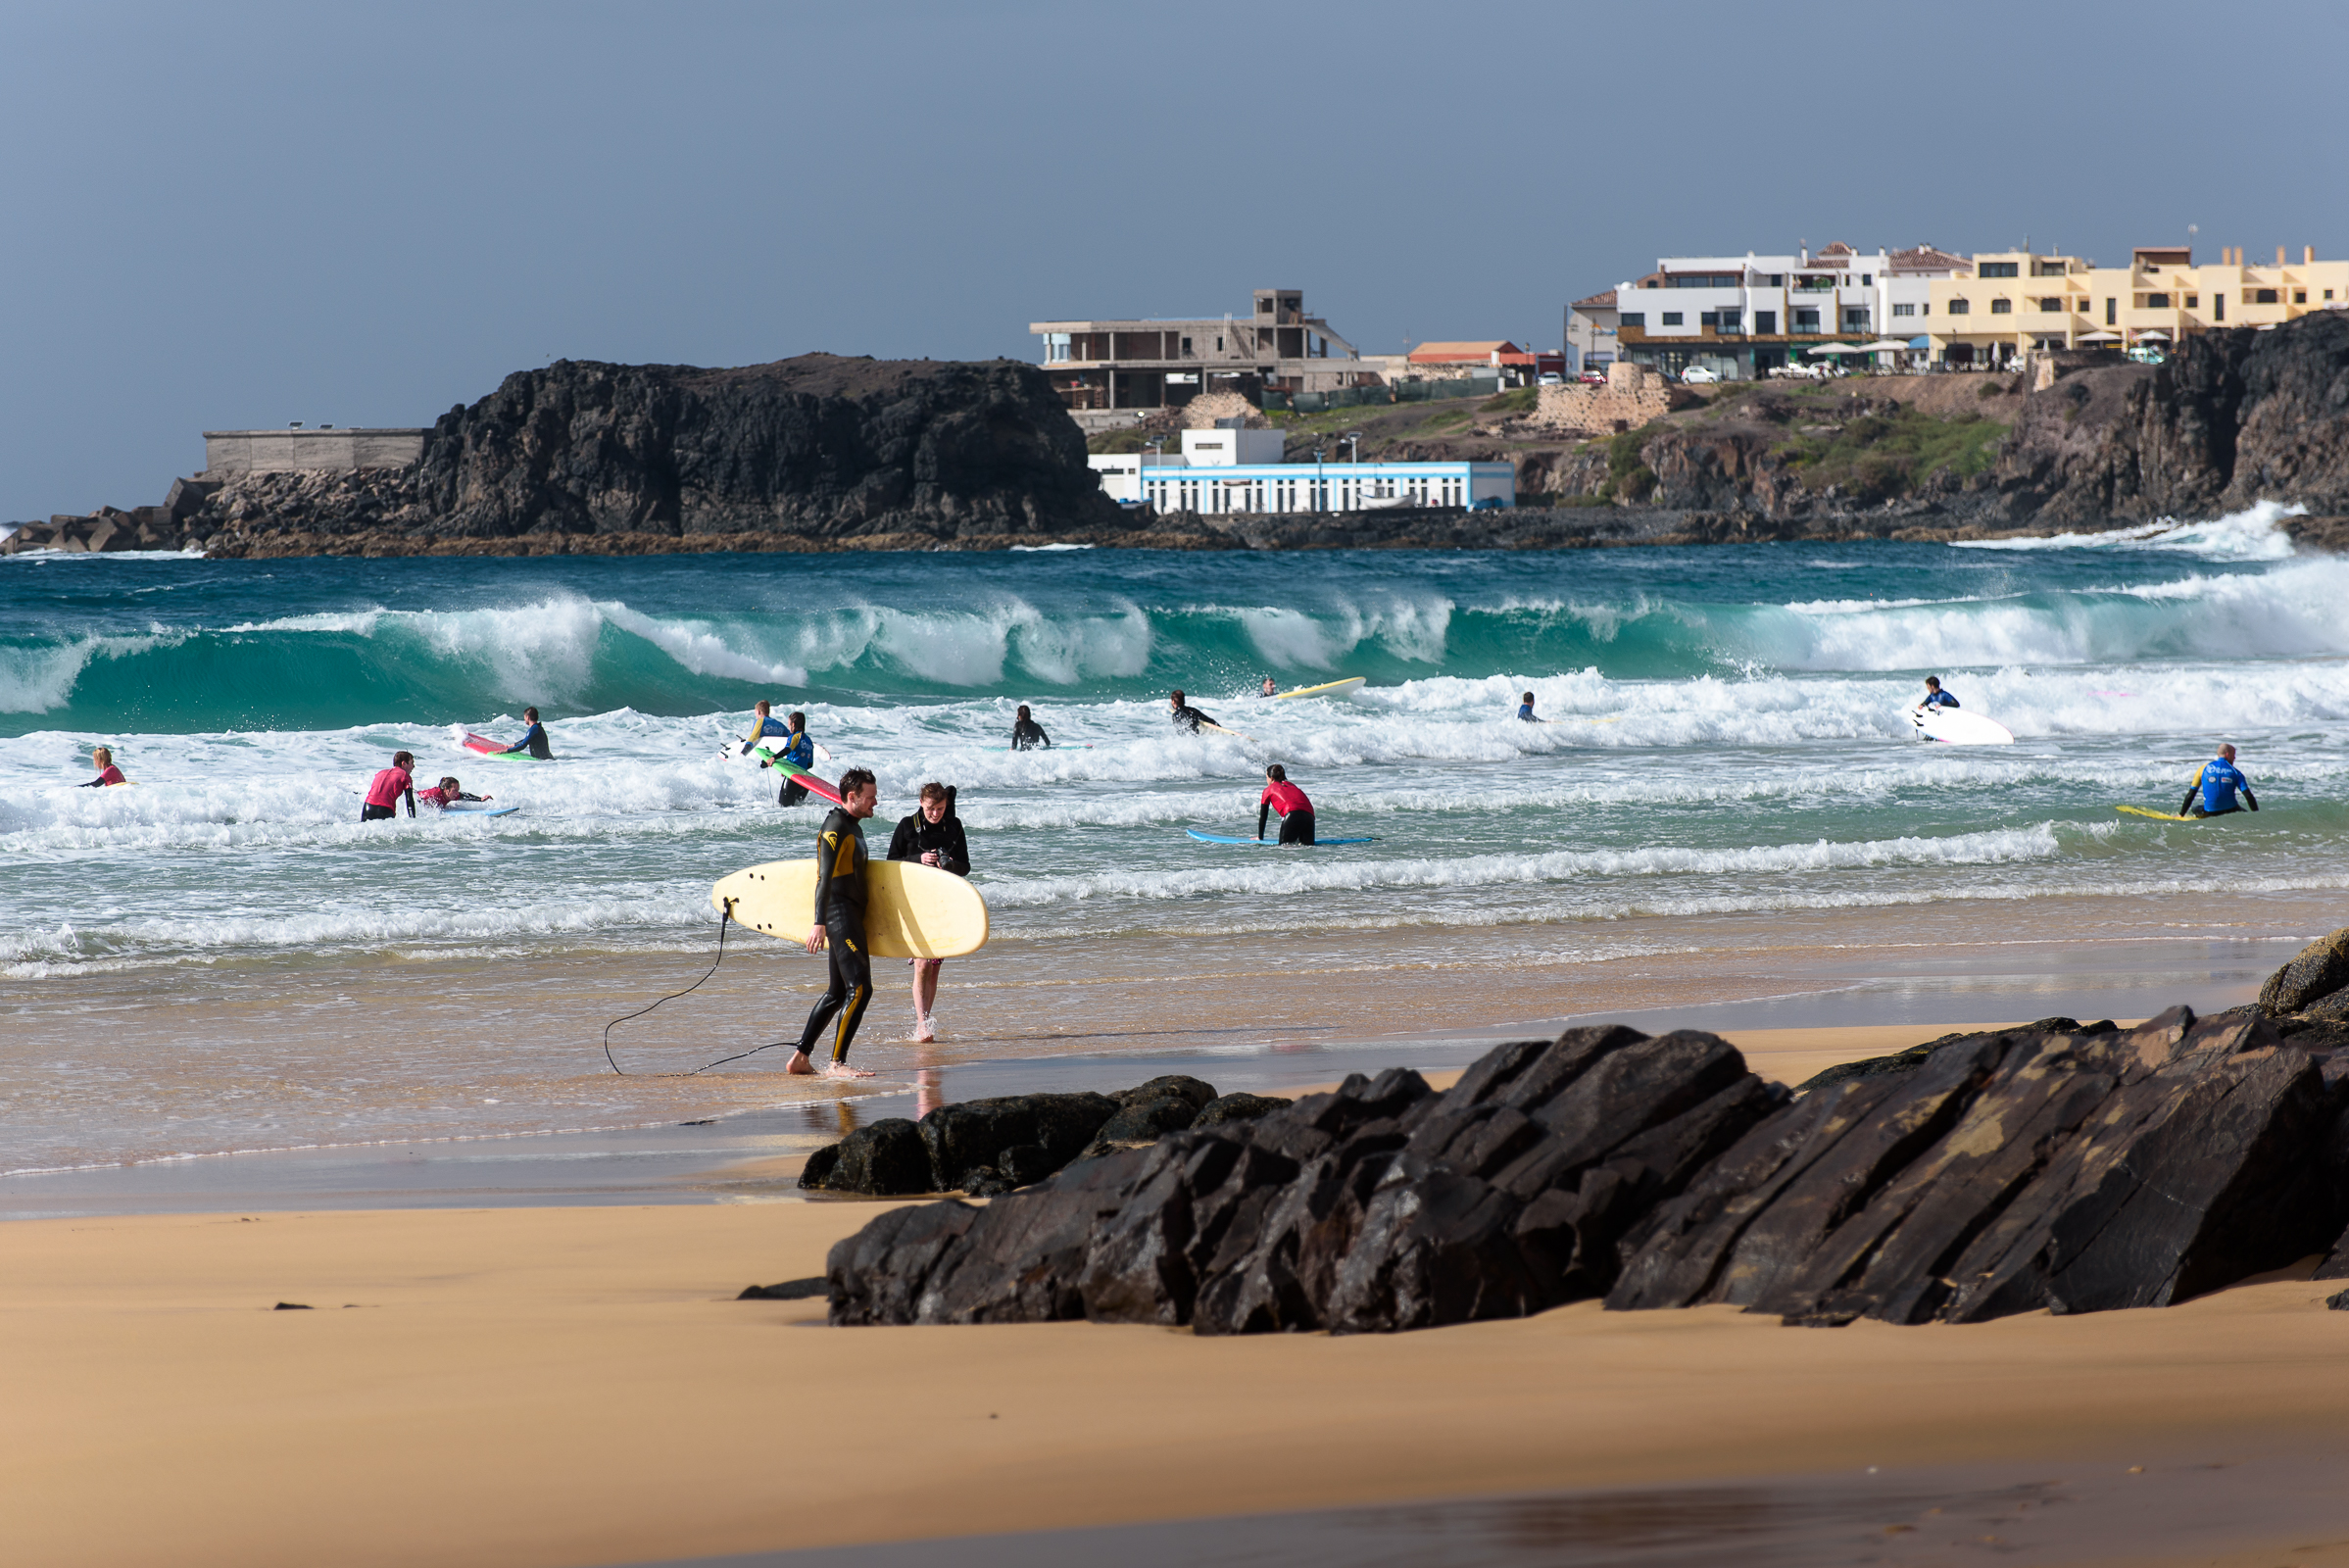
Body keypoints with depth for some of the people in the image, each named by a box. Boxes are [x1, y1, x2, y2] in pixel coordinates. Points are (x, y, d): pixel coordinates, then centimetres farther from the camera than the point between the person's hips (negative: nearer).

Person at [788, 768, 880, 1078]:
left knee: (838, 992, 13)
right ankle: (837, 1064, -17)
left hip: (851, 914, 10)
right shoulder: (835, 825, -11)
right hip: (840, 913, -10)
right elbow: (825, 877, -20)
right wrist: (819, 923, -28)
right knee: (859, 988, -16)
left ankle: (799, 1058, 17)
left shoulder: (853, 826, 19)